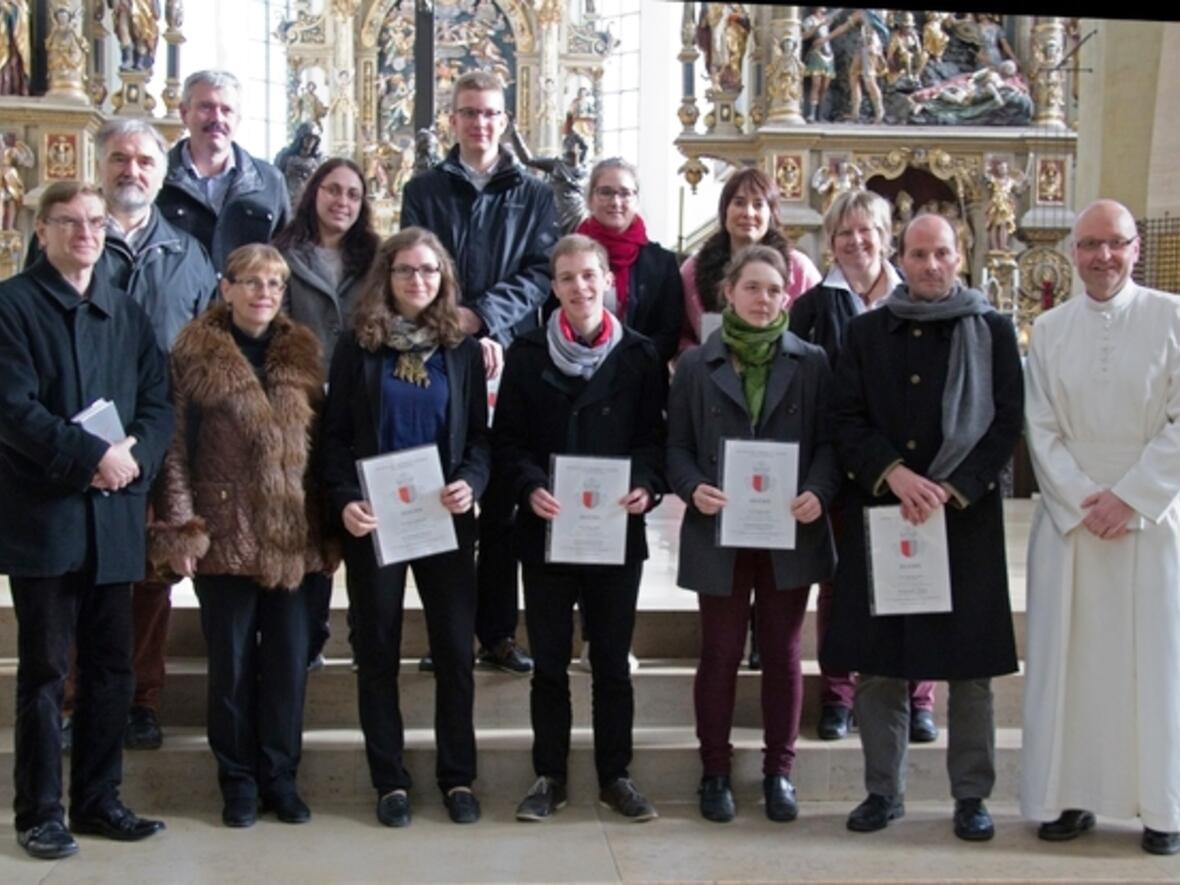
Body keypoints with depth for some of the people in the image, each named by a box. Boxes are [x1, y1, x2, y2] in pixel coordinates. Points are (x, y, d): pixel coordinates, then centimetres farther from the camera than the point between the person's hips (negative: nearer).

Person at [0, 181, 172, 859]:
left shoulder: (127, 313, 14)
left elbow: (159, 401, 8)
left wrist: (135, 454, -11)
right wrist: (92, 455, -20)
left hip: (115, 515, 5)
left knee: (113, 667, 10)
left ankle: (100, 800, 22)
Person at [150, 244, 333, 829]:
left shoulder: (302, 352, 9)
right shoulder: (195, 353, -2)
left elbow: (320, 442, 12)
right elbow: (175, 446, -4)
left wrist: (327, 526, 6)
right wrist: (181, 529, -11)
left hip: (292, 538, 3)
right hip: (225, 534, -3)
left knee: (289, 659, 8)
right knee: (232, 661, 6)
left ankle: (280, 777, 21)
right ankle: (238, 780, 20)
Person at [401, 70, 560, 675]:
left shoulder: (533, 194, 12)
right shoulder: (424, 191, 10)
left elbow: (541, 273, 1)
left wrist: (483, 315, -14)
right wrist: (466, 334, -14)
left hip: (511, 362, 1)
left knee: (502, 503, 3)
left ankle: (498, 631, 10)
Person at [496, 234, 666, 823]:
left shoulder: (639, 356, 3)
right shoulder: (528, 354, 3)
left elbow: (654, 437, 3)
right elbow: (507, 439, 1)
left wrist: (647, 486, -16)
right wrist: (530, 488, -16)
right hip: (546, 529, 0)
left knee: (612, 659, 8)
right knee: (549, 659, 7)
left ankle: (615, 775, 19)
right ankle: (549, 776, 18)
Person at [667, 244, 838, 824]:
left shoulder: (811, 363, 5)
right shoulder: (696, 366, 4)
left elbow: (827, 442, 3)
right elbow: (677, 445, 3)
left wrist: (819, 493, -15)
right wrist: (693, 489, -16)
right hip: (719, 534, -1)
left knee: (783, 654, 9)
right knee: (720, 655, 7)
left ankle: (779, 771, 21)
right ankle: (715, 771, 19)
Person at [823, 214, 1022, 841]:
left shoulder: (993, 331, 5)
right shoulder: (866, 332, 9)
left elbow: (1005, 423, -1)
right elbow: (846, 420, 2)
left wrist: (950, 490, -12)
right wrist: (895, 475, -13)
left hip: (966, 517, -1)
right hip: (879, 513, 1)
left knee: (969, 663, 2)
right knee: (878, 662, 4)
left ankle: (971, 795, 13)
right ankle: (883, 790, 15)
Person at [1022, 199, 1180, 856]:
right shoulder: (1049, 328, 6)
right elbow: (1042, 430, 3)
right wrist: (1081, 500, -9)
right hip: (1069, 515, 2)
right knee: (1068, 656, 3)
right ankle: (1072, 796, 12)